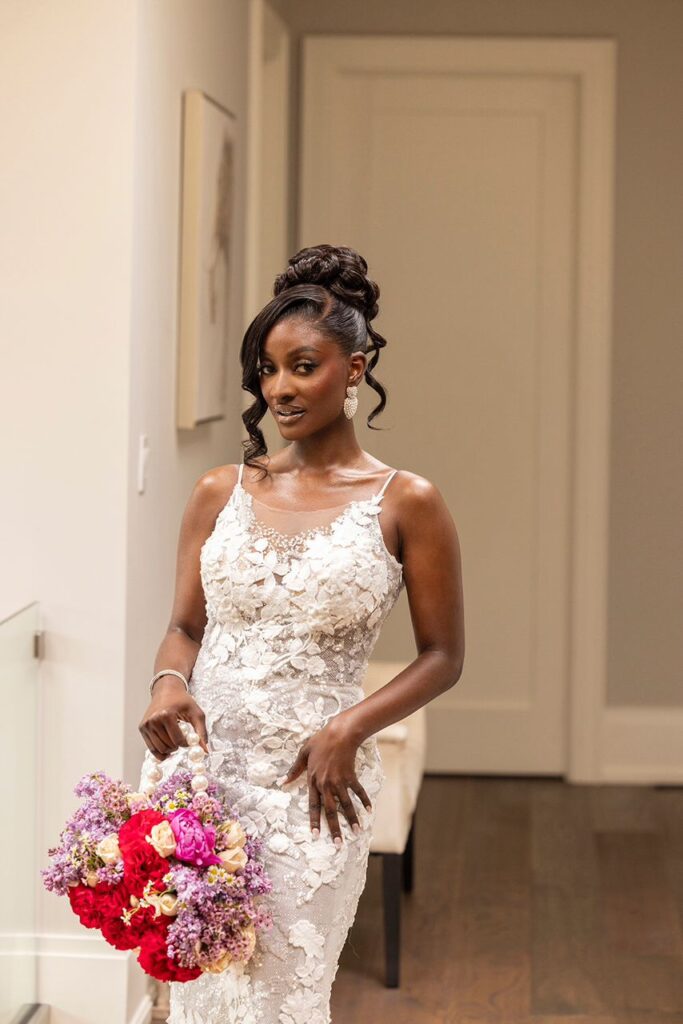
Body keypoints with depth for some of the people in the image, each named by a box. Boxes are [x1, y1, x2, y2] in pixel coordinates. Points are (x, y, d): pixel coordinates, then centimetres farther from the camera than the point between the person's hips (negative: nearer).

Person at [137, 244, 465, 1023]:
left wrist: (349, 728, -12)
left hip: (307, 783, -3)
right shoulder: (219, 493, 7)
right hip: (194, 764, 3)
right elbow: (185, 627, 14)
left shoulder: (405, 504, -2)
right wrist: (169, 683, -9)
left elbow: (443, 656, 2)